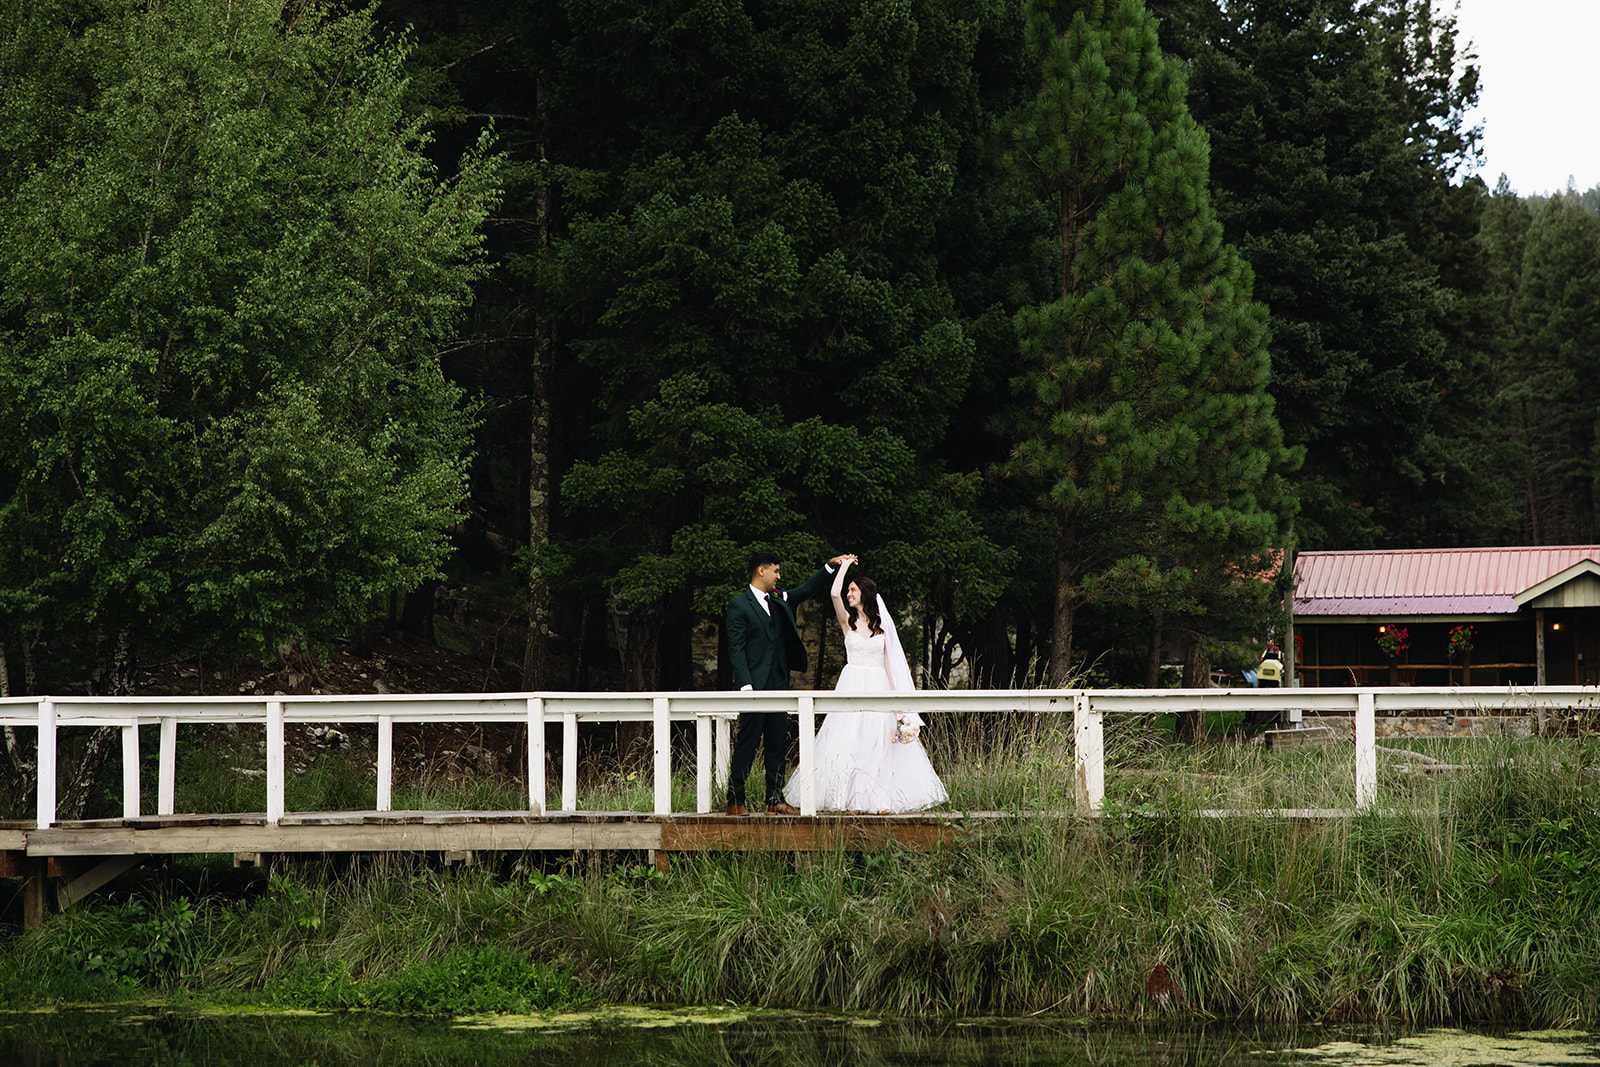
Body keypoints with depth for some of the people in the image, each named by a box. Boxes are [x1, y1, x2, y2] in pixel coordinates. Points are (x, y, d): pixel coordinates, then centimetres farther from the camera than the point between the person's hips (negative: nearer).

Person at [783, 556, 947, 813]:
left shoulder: (882, 624, 9)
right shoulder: (848, 621, 6)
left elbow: (888, 660, 10)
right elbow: (835, 594, -11)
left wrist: (894, 692, 2)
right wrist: (844, 566, 2)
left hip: (878, 686, 1)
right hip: (853, 685, -1)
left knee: (879, 741, -4)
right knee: (849, 741, -8)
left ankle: (881, 800, -5)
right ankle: (851, 798, -8)